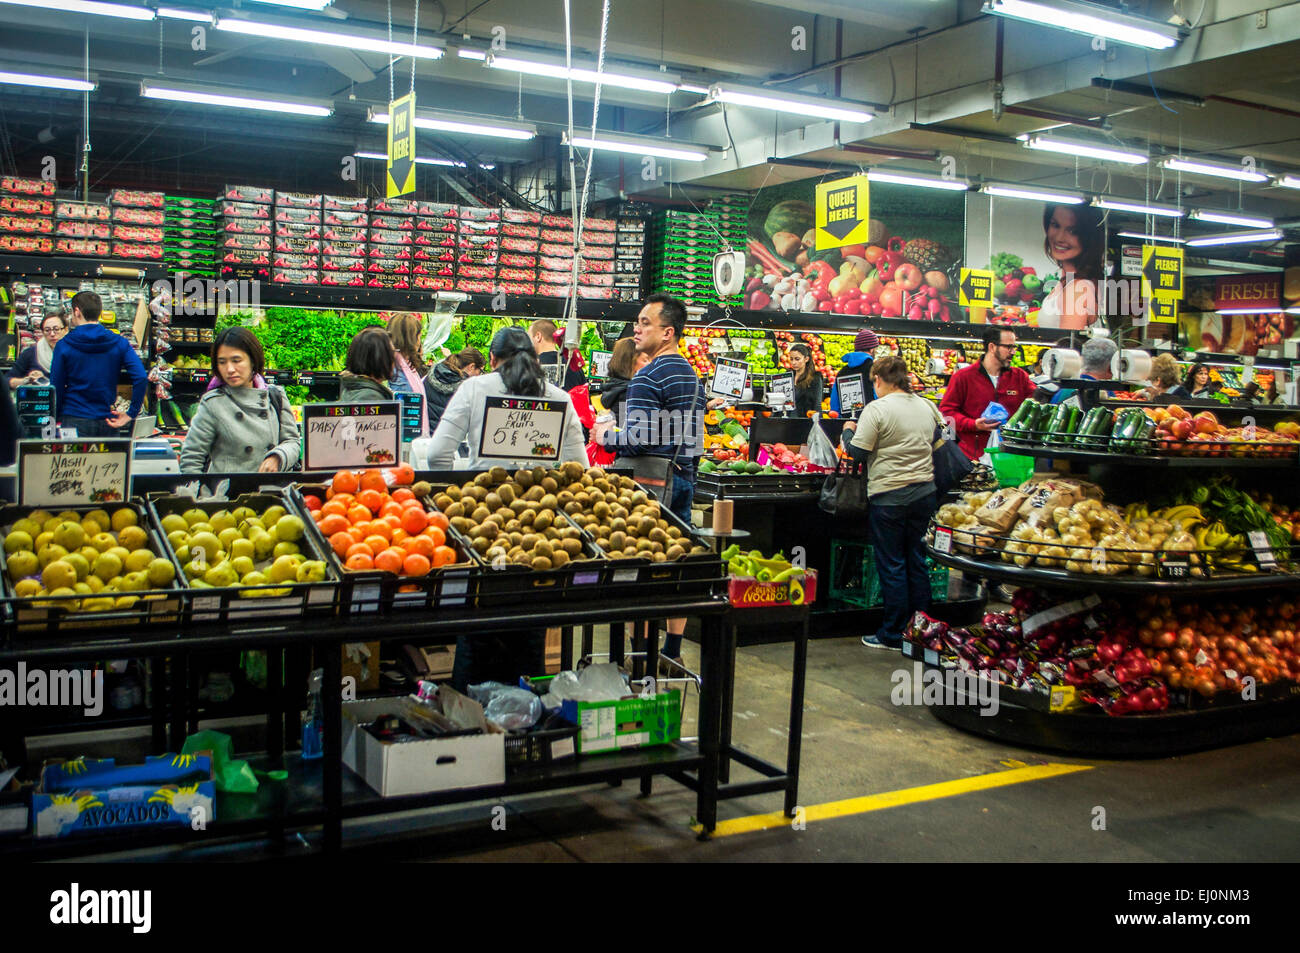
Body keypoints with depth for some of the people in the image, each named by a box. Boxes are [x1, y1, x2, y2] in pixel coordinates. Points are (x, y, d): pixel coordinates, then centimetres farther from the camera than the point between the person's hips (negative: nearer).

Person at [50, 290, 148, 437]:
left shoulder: (64, 345, -2)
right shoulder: (120, 343, 2)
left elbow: (56, 387, -1)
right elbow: (141, 378, -10)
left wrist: (54, 419, 10)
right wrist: (131, 414, -5)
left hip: (75, 421, -2)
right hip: (108, 424, 2)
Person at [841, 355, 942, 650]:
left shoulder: (876, 410, -13)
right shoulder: (928, 407, 6)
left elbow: (858, 453, -13)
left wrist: (850, 430, 5)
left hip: (889, 495, -6)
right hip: (924, 491, 6)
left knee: (891, 566, 2)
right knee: (917, 562, 14)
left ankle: (893, 635, 8)